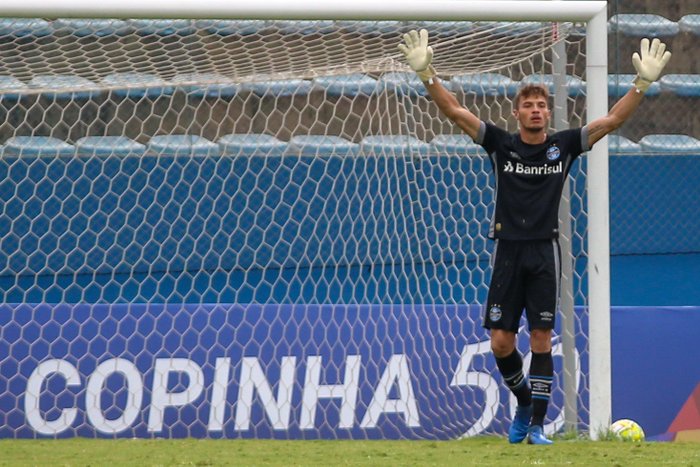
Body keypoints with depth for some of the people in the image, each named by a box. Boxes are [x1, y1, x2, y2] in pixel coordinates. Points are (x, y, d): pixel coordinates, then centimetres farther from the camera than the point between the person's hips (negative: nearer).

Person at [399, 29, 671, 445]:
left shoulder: (563, 145, 4)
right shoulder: (502, 144, 3)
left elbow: (612, 120, 0)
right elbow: (455, 111, -2)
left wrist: (642, 83, -11)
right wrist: (427, 74, -14)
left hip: (545, 251, 0)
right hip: (508, 251, 0)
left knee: (542, 339, -3)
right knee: (501, 343, -2)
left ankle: (537, 425, 2)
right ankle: (524, 399, 26)